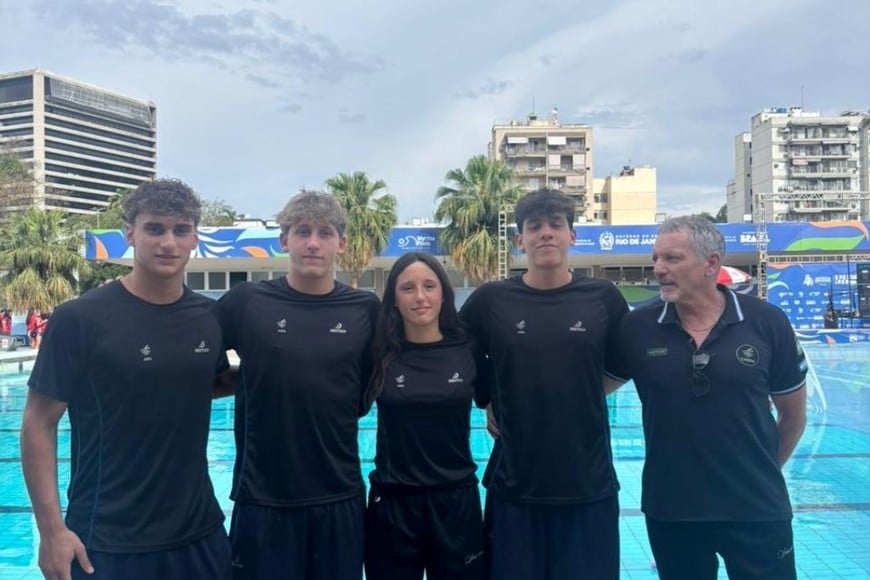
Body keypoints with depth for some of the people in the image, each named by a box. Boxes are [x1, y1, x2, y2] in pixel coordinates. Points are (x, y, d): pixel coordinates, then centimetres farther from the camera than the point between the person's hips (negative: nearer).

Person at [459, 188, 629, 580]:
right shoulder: (490, 300, -3)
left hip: (589, 487, 0)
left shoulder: (603, 297, -2)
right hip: (514, 486, 0)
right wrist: (492, 403, 4)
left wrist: (584, 395, 5)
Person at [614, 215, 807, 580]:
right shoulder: (636, 327, -7)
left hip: (757, 509, 0)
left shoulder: (768, 323, -6)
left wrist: (762, 472, 12)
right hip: (669, 511, 1)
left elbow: (794, 415, 6)